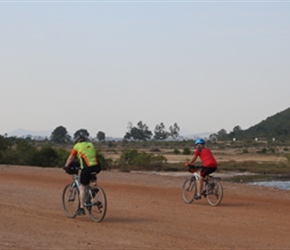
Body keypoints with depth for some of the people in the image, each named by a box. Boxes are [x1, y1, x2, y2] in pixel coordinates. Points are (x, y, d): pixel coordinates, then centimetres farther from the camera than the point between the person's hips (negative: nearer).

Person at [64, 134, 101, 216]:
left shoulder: (77, 146, 12)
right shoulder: (90, 144, 24)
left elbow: (70, 158, 18)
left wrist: (66, 166, 34)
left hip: (87, 168, -4)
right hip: (96, 167, 4)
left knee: (83, 188, 5)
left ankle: (81, 208, 3)